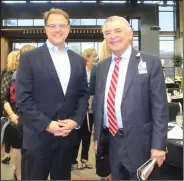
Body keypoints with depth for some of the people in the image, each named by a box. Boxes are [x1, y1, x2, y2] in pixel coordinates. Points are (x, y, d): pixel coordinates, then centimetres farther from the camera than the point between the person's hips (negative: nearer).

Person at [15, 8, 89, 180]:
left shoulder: (78, 60, 9)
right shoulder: (29, 58, -4)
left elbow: (84, 94, 9)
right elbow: (22, 98, -9)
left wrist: (75, 120, -6)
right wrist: (47, 124, -16)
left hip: (67, 137, 4)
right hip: (38, 137, -3)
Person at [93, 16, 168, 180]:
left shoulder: (150, 62, -7)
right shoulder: (102, 66, 7)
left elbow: (160, 106, -10)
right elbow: (98, 102, 12)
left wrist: (158, 145, -13)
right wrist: (97, 135, 10)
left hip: (138, 141, -4)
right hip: (110, 140, 5)